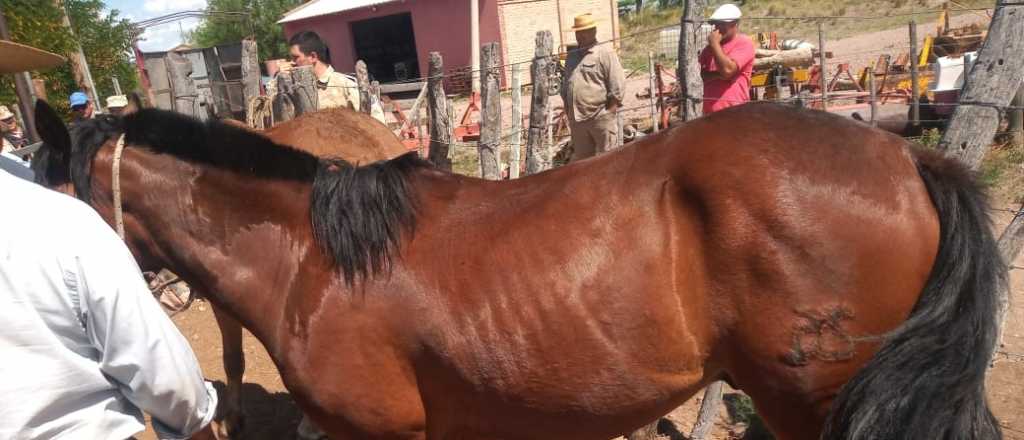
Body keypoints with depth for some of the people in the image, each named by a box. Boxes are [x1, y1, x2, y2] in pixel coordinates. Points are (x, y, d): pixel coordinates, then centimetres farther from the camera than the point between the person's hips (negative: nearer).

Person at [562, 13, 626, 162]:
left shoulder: (605, 53, -4)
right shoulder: (571, 55, 16)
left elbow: (618, 86, -10)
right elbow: (565, 85, 22)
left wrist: (608, 112, -12)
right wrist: (568, 112, 14)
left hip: (601, 118, -6)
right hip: (577, 120, 7)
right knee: (582, 158, 13)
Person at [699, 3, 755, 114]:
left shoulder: (744, 43, -4)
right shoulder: (711, 46, 16)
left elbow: (728, 69, -19)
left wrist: (715, 44, -10)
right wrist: (718, 74, -10)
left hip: (734, 111, -7)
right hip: (710, 111, 7)